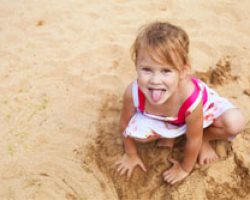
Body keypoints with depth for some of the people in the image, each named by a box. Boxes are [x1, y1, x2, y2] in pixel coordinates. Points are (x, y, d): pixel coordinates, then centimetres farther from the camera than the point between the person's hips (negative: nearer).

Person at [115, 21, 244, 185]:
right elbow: (125, 123, -15)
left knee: (235, 123, -25)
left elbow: (193, 140, -25)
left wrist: (185, 168, -9)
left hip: (204, 105, -1)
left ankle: (204, 138, 6)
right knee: (136, 131, -25)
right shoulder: (133, 92, -39)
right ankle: (168, 133, 7)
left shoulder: (191, 99, -45)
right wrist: (131, 154, -1)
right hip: (162, 119, 2)